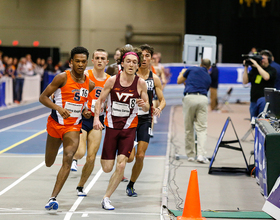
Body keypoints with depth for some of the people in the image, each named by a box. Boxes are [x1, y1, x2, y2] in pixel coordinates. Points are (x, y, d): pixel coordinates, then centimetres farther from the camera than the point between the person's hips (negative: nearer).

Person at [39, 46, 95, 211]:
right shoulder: (63, 78, -11)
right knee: (49, 163, 10)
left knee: (68, 160, -20)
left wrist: (85, 111, 0)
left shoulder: (90, 84, 2)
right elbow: (43, 97, -11)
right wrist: (58, 107, -26)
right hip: (56, 123, -1)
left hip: (74, 127, 1)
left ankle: (53, 197, -21)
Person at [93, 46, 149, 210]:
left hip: (129, 128, 0)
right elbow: (100, 100, 2)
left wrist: (143, 105, -20)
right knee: (107, 168, 0)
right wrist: (96, 118, -12)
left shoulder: (141, 83, -5)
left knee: (120, 166, -12)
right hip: (111, 127, 0)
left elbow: (147, 107, 3)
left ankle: (106, 198, 3)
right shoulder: (112, 80, -7)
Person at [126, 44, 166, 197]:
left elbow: (162, 100, 10)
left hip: (145, 120, 2)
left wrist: (159, 108, -12)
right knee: (129, 157, -10)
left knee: (140, 156, -4)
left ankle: (131, 185, 17)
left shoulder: (154, 79, 5)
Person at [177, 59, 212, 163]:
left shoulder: (192, 69, 13)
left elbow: (179, 81, 21)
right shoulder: (208, 78, 23)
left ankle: (190, 155, 13)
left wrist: (182, 73, 42)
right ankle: (201, 154, -15)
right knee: (202, 128, 0)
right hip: (203, 99, 2)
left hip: (189, 97, -2)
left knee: (188, 128, 8)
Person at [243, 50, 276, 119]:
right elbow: (245, 81, 6)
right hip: (253, 100, 5)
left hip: (264, 98, -5)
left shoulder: (272, 70, -1)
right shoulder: (254, 70, 11)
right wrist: (246, 68, -3)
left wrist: (257, 65, -18)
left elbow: (266, 77, -24)